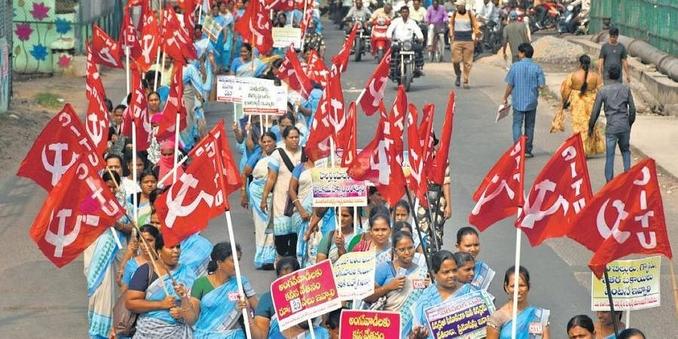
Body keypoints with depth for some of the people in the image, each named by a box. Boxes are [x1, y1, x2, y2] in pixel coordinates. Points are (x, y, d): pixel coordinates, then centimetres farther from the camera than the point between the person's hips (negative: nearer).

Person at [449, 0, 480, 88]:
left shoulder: (470, 14, 1)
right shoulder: (454, 14, 5)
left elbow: (475, 26, 5)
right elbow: (451, 25, 15)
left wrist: (475, 38, -1)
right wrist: (451, 35, 7)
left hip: (468, 41, -1)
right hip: (457, 40, 1)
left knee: (467, 62, -1)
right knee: (456, 60, -7)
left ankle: (466, 81, 7)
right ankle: (458, 75, 20)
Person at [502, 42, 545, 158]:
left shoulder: (515, 66, -10)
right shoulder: (537, 68, -7)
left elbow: (510, 85, -6)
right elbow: (541, 85, -6)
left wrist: (505, 98, 8)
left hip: (518, 101, -2)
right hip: (532, 101, 2)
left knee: (517, 125, 4)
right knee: (529, 126, 13)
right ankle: (527, 150, 18)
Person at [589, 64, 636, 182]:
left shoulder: (603, 91, -3)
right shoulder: (626, 89, 3)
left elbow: (595, 111, -3)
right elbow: (632, 109, 5)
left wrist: (590, 127, 9)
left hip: (611, 128, -2)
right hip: (625, 126, 2)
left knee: (610, 155, 2)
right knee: (625, 151, 21)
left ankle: (609, 181, 2)